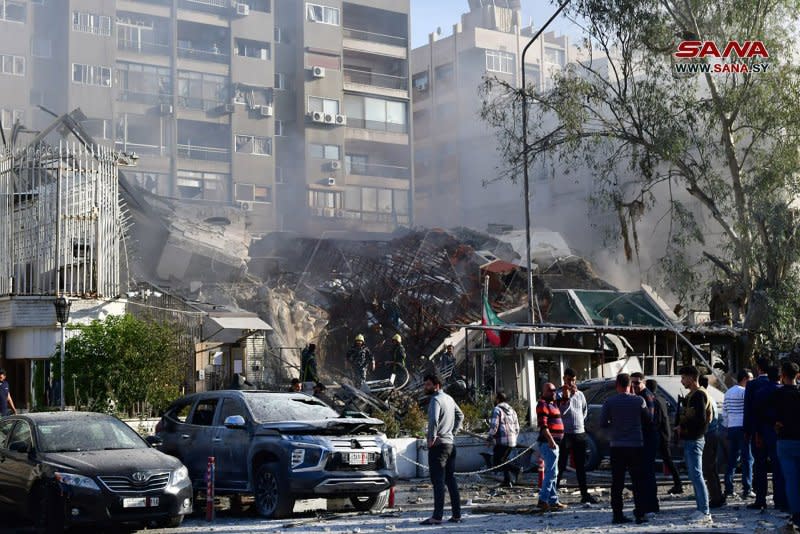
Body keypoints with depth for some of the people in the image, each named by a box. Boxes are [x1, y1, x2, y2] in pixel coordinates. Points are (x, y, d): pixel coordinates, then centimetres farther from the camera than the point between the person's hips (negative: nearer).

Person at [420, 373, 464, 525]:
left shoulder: (436, 400, -13)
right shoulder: (449, 398, 15)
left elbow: (434, 420, -29)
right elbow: (460, 416, 26)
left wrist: (432, 437, -19)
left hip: (438, 445, -9)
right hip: (450, 443, 9)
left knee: (438, 481, -9)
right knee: (451, 480, 12)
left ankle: (437, 516, -10)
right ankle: (456, 514, 13)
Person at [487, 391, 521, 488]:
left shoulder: (497, 409, -6)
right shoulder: (512, 410, 18)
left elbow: (494, 426, -15)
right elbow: (517, 428, 20)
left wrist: (490, 438, -2)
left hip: (502, 441, -8)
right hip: (512, 442, 8)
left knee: (496, 462, -4)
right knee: (503, 460, 19)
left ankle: (515, 469, -21)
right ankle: (507, 481, 11)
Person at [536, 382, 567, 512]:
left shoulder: (552, 404, 18)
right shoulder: (543, 405, -12)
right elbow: (543, 425, -22)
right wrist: (550, 440, -27)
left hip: (553, 442, 11)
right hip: (548, 443, -11)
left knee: (552, 473, 13)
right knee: (551, 472, -13)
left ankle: (553, 501, 18)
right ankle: (543, 500, -14)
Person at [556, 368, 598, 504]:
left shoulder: (580, 394, 10)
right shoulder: (560, 394, -7)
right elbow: (560, 411, -20)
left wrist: (580, 421, 12)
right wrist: (566, 397, -29)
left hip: (580, 433, 5)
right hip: (565, 435, -5)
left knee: (581, 466, 11)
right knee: (560, 466, -4)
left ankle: (585, 494, 17)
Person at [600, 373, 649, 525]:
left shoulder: (609, 402, -5)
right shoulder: (639, 401, -4)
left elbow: (603, 424, -1)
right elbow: (648, 418, 9)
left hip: (617, 446, 1)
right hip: (636, 445, 0)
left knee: (617, 482, 5)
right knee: (638, 482, 5)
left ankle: (617, 514, 4)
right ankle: (640, 514, 2)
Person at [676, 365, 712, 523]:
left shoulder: (699, 395, -14)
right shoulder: (691, 395, 18)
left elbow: (701, 419, -21)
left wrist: (682, 426, -12)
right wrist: (680, 427, 7)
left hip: (694, 440, -10)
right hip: (689, 440, 10)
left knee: (696, 475, -10)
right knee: (694, 476, 12)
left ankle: (705, 512, -10)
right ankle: (701, 509, 17)